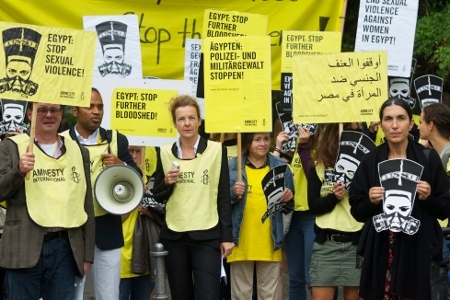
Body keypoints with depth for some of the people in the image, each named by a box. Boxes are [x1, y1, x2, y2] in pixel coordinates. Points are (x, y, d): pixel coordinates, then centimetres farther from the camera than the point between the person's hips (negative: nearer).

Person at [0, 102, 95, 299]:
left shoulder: (78, 151, 13)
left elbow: (86, 206, 13)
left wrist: (88, 253, 10)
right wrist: (19, 171, -19)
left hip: (65, 248, 2)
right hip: (24, 247, -2)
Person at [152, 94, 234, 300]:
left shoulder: (216, 150, 0)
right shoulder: (165, 153, 6)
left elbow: (224, 196, 1)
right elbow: (157, 197, 12)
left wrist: (226, 236, -3)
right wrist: (167, 182, -9)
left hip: (207, 236, -3)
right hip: (174, 237, 3)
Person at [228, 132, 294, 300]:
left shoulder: (281, 167, 6)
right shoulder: (232, 167, 2)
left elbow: (288, 208, 11)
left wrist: (287, 200, -10)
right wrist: (232, 194, -16)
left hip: (269, 243, 1)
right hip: (242, 242, -1)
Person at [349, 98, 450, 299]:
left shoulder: (429, 159, 1)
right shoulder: (370, 161, 5)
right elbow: (357, 212, 8)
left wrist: (428, 198, -14)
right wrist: (370, 201, -12)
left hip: (418, 251, -1)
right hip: (379, 252, 1)